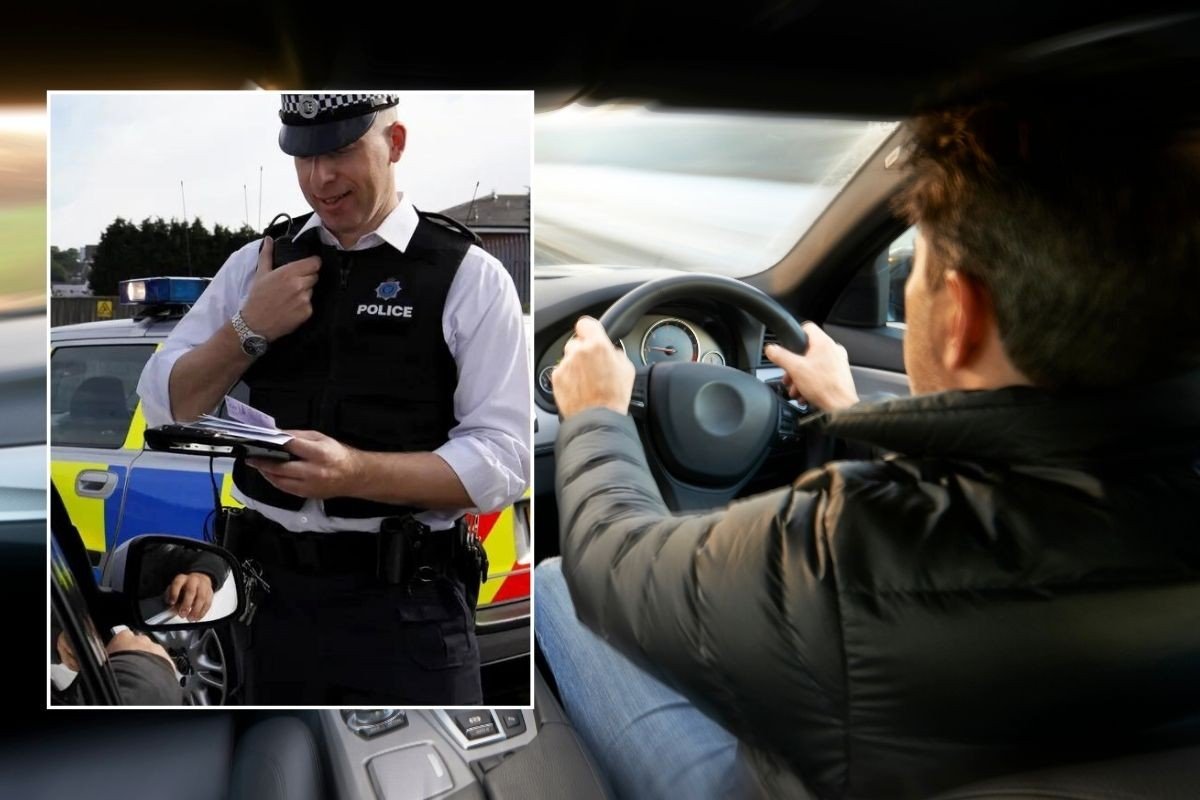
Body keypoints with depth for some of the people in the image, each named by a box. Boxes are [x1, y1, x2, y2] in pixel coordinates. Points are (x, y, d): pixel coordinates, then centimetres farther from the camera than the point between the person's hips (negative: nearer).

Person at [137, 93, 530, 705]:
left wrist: (355, 472, -26)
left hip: (406, 602, -4)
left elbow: (502, 458, -13)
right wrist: (249, 329, -8)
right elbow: (163, 406, 8)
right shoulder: (257, 264, 8)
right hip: (276, 592, 4)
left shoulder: (467, 276, -6)